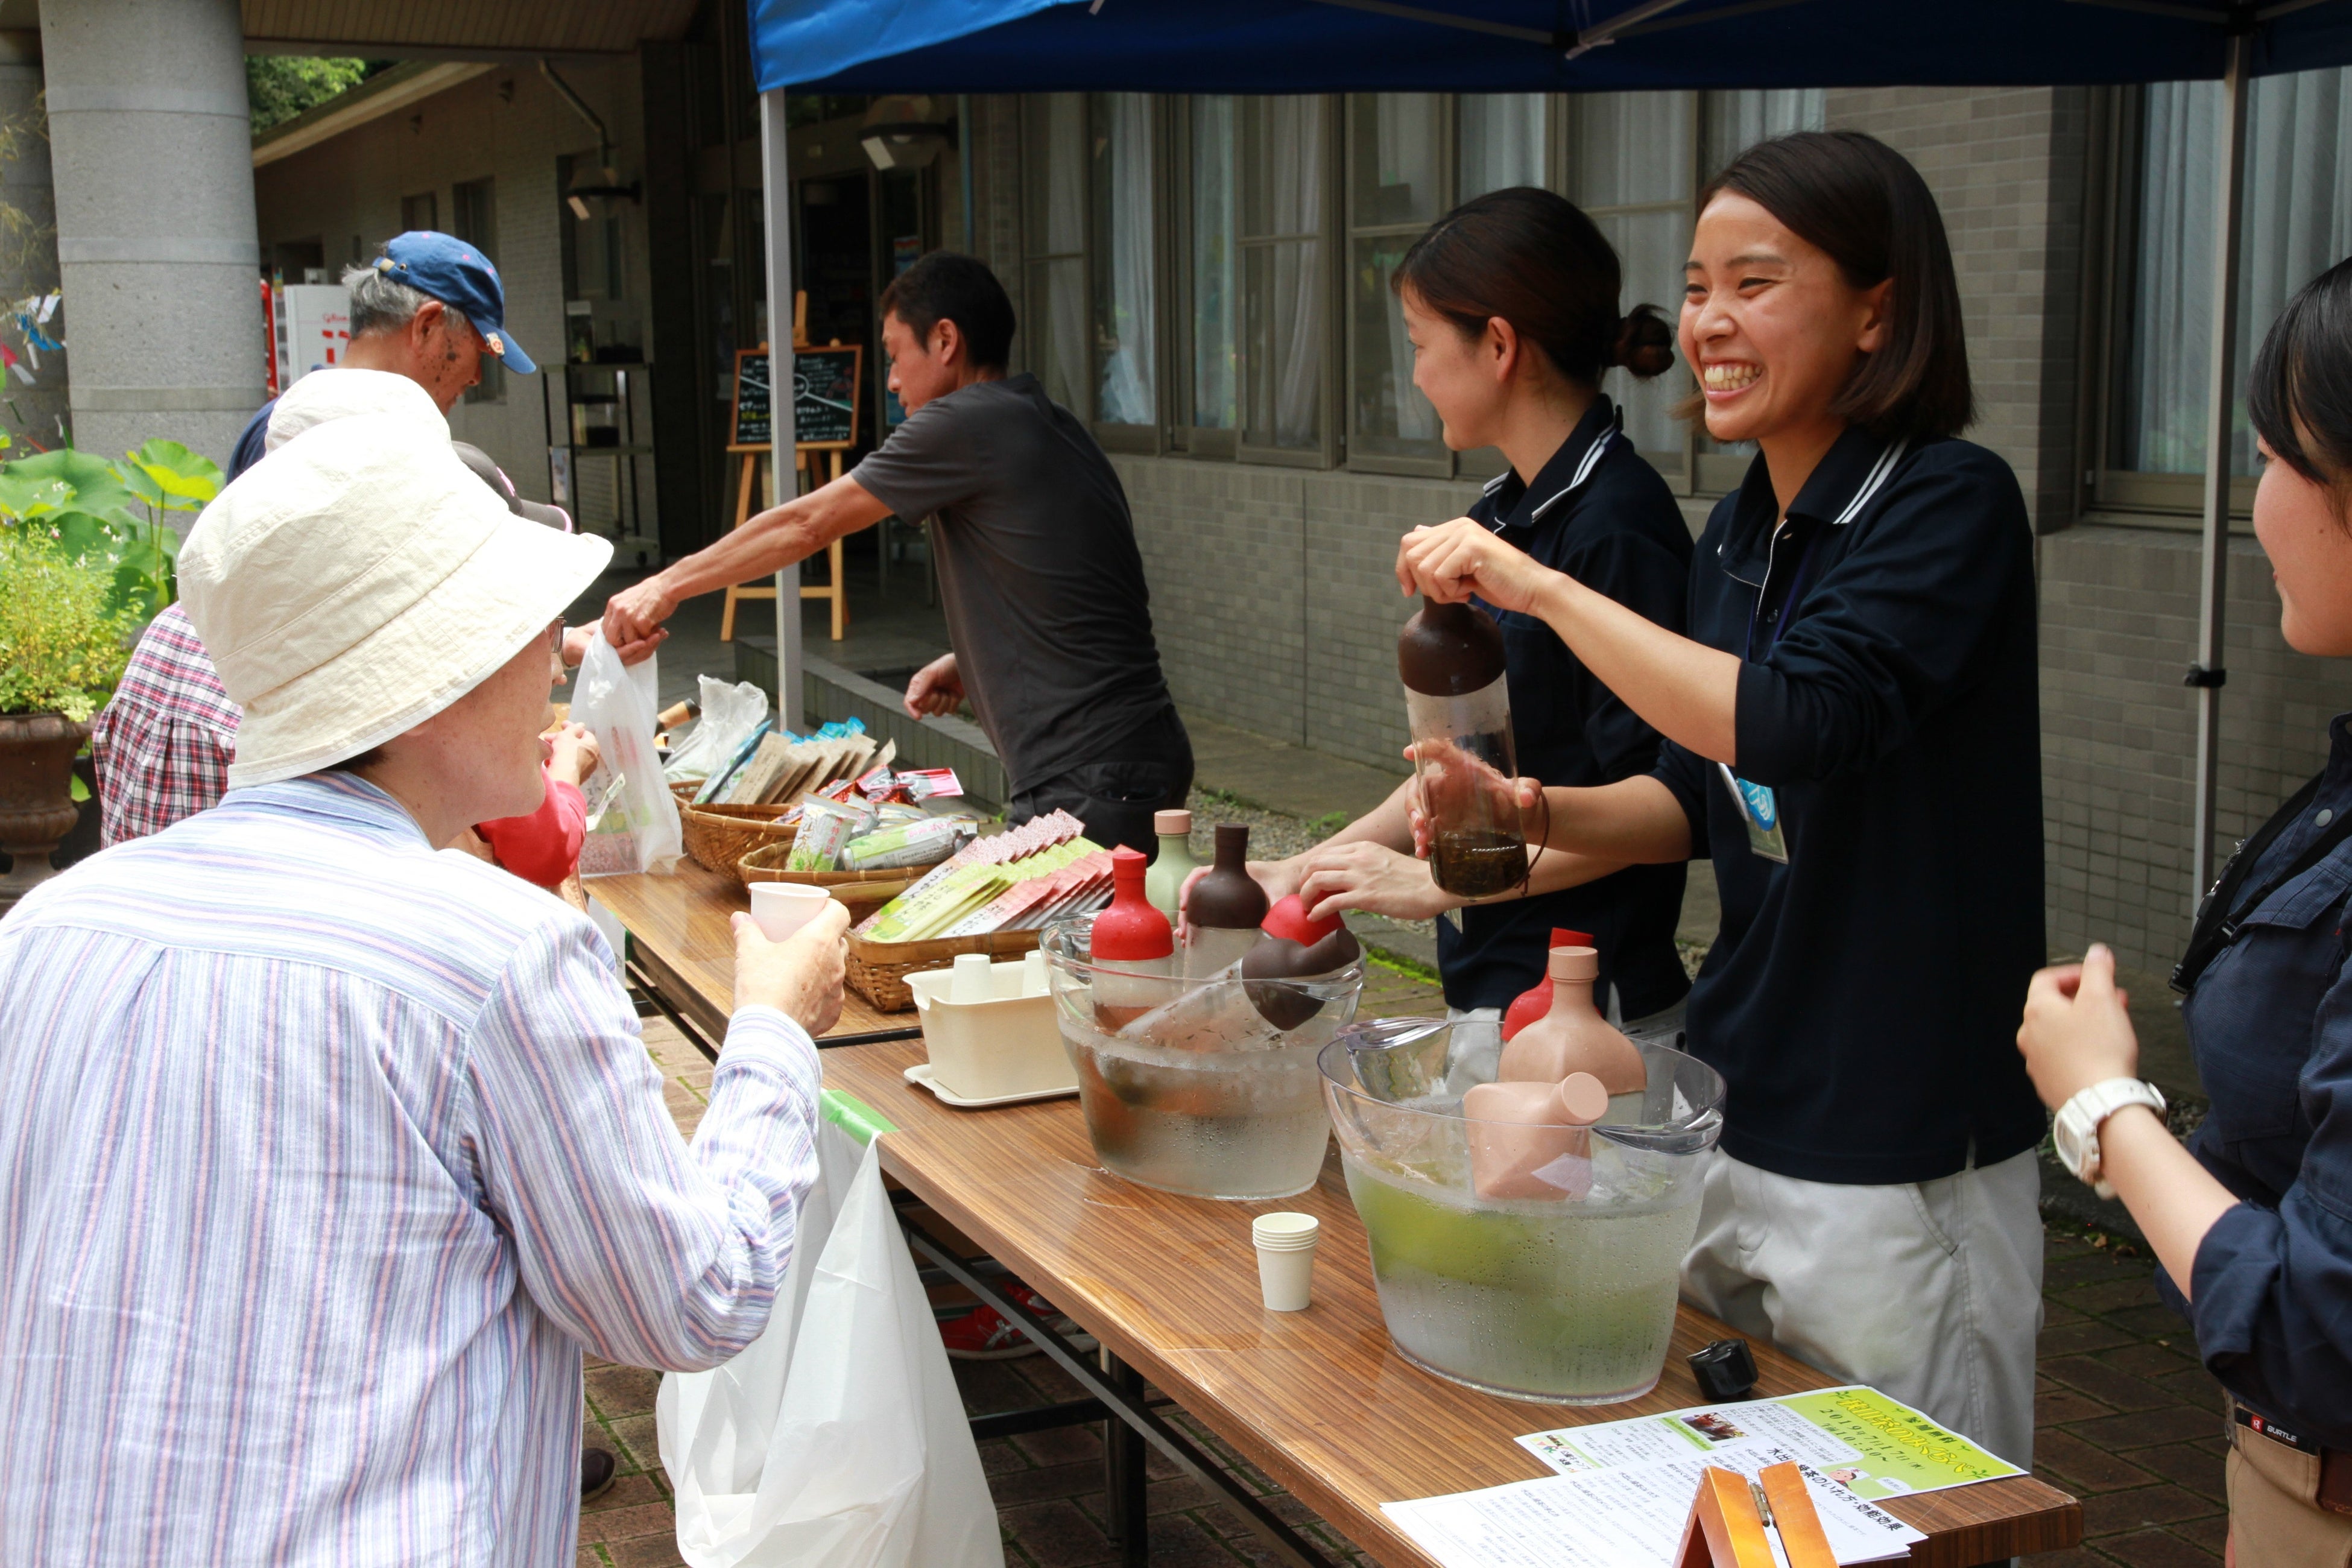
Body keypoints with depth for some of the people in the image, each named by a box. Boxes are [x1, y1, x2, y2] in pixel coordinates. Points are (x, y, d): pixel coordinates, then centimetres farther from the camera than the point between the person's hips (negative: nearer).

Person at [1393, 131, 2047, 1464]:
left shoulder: (1950, 504, -16)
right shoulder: (1745, 530, 7)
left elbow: (1798, 724, -31)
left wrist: (1543, 586, -25)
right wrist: (1540, 816, -3)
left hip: (1902, 1158, -7)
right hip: (1734, 1111, 8)